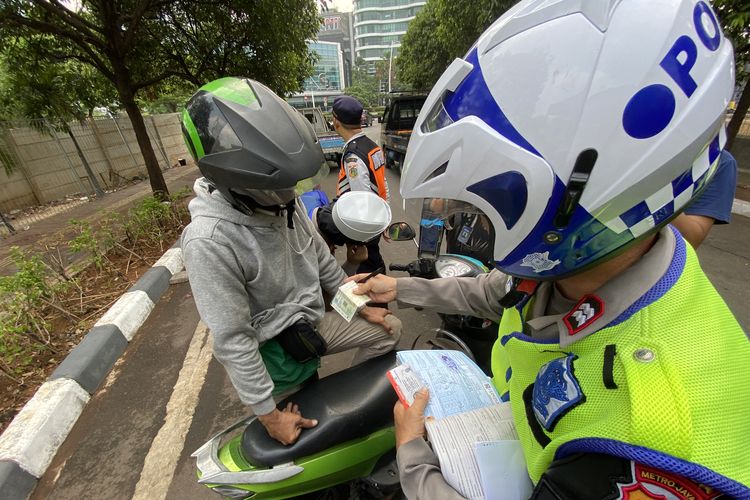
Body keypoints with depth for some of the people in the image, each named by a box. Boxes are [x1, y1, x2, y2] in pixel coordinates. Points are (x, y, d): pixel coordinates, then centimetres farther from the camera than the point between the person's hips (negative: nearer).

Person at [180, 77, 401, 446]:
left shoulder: (283, 201, -9)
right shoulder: (209, 240, -31)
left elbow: (320, 258, 3)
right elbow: (232, 340, -25)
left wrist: (359, 305, 7)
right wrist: (269, 414, -15)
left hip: (313, 320, 7)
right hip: (275, 350, -6)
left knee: (389, 329, 13)